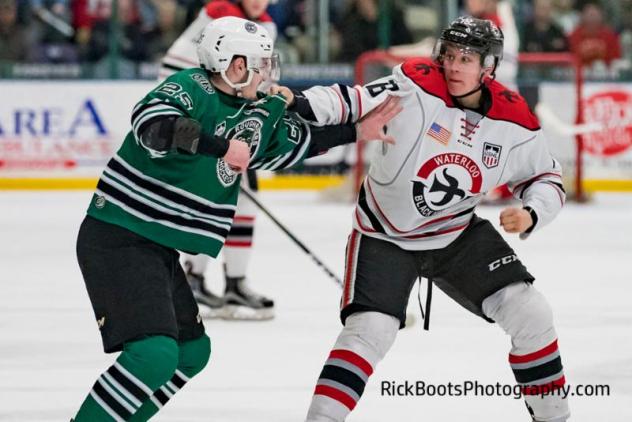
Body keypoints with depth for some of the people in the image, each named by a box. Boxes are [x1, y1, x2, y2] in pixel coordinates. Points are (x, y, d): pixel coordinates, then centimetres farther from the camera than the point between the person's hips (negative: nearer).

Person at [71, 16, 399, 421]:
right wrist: (220, 146, -43)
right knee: (155, 353, -22)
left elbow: (294, 142, 26)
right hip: (117, 239, -10)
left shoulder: (258, 110, 9)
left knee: (192, 351, 20)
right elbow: (152, 123, -37)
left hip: (159, 248, 10)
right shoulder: (191, 88, -17)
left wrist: (356, 131, 21)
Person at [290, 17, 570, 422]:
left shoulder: (514, 120, -9)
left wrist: (530, 215, -17)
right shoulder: (417, 85, -20)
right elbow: (352, 101, -30)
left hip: (459, 235, 4)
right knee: (369, 330, -20)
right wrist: (299, 104, -47)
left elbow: (547, 179, 3)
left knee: (530, 314, -3)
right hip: (385, 233, -4)